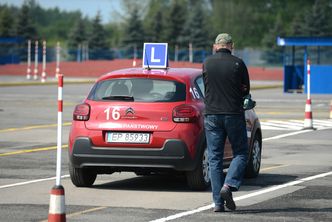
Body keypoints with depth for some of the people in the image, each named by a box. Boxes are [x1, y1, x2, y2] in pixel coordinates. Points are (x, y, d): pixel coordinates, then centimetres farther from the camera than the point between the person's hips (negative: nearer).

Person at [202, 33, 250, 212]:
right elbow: (246, 90, 5)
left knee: (214, 158, 5)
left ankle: (218, 202, 1)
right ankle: (229, 185, -13)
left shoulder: (207, 63, 3)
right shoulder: (238, 64, -5)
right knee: (241, 153, 10)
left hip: (211, 115, 2)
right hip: (234, 115, -2)